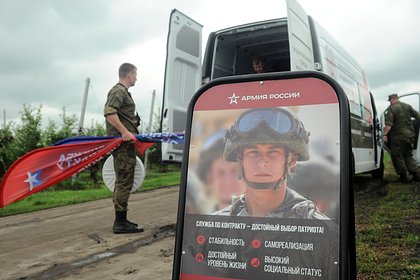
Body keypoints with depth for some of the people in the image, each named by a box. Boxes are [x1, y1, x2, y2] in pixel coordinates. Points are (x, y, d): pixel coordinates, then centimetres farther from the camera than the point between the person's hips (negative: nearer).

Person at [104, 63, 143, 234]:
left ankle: (120, 220, 21)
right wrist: (124, 132, -28)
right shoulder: (119, 91, -9)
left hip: (124, 143, 11)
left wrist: (130, 133, 24)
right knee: (124, 182, -9)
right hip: (124, 143, -11)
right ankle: (120, 222, -4)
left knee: (122, 181, 13)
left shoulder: (122, 91, 23)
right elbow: (109, 113, -24)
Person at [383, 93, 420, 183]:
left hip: (398, 136, -6)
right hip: (410, 134, 6)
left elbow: (388, 124, -19)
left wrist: (385, 134, -16)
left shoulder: (391, 109, -9)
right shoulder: (408, 106, 9)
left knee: (397, 156, 4)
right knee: (408, 155, 16)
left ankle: (405, 176, 4)